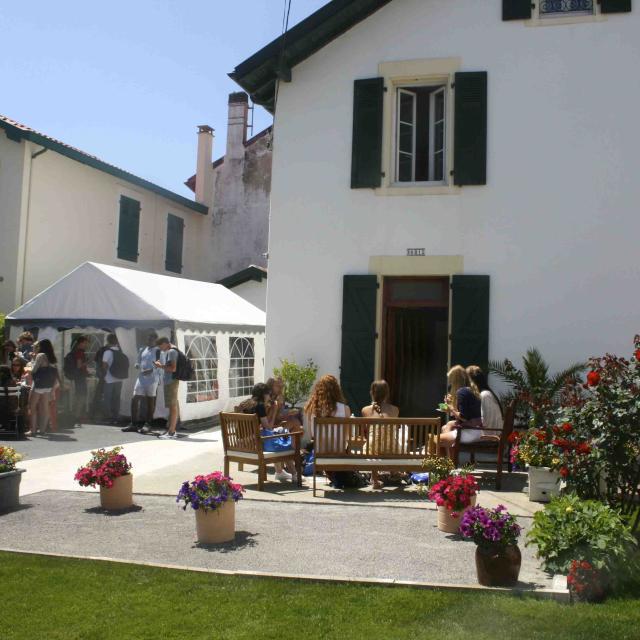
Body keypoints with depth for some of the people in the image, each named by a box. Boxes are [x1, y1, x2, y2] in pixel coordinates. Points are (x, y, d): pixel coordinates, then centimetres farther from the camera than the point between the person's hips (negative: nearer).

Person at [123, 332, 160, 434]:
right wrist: (137, 365, -2)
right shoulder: (142, 350, 17)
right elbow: (138, 362, 22)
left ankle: (148, 424, 8)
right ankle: (134, 424, 8)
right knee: (135, 399, 1)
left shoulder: (158, 351, -2)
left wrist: (151, 370, -25)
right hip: (141, 378, 6)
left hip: (152, 379, -6)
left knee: (150, 401, 1)